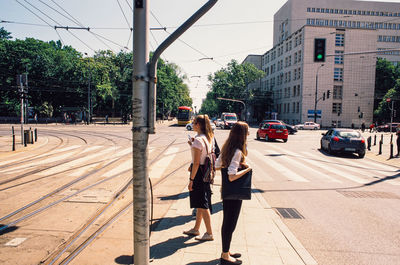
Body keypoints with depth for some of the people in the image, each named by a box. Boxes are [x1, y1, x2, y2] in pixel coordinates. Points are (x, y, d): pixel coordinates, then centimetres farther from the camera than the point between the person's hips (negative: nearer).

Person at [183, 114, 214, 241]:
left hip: (198, 173, -10)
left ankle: (209, 233, 10)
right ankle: (196, 229, 33)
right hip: (206, 172, 10)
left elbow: (196, 163, -21)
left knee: (202, 204, 0)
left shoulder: (198, 140, -20)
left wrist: (191, 180, -17)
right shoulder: (209, 138, 8)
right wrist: (192, 145, 10)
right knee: (200, 203, 19)